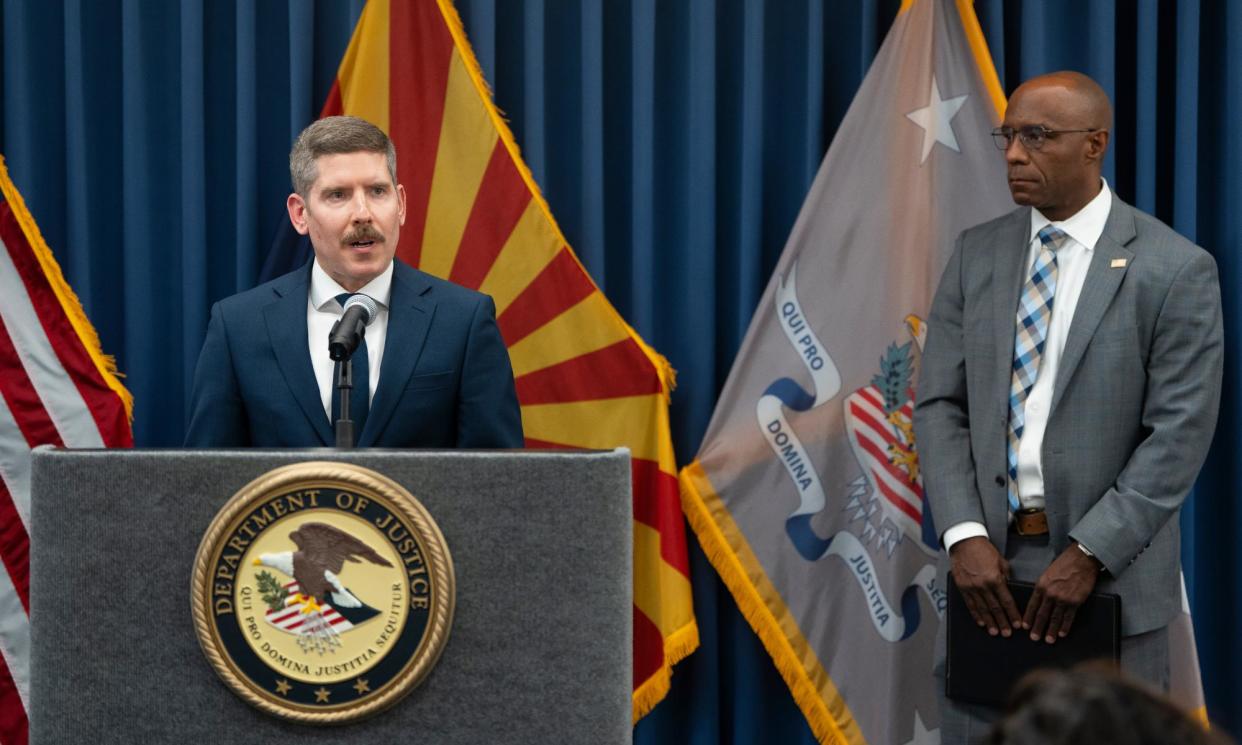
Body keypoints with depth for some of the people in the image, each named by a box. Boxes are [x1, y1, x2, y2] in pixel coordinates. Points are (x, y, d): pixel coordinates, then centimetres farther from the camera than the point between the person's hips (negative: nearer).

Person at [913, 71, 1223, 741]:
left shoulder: (1174, 270, -6)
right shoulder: (976, 254, 8)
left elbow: (1179, 435, -10)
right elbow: (939, 406, 5)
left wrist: (1089, 556, -16)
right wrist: (964, 536, -9)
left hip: (1111, 573, -3)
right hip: (988, 562, 3)